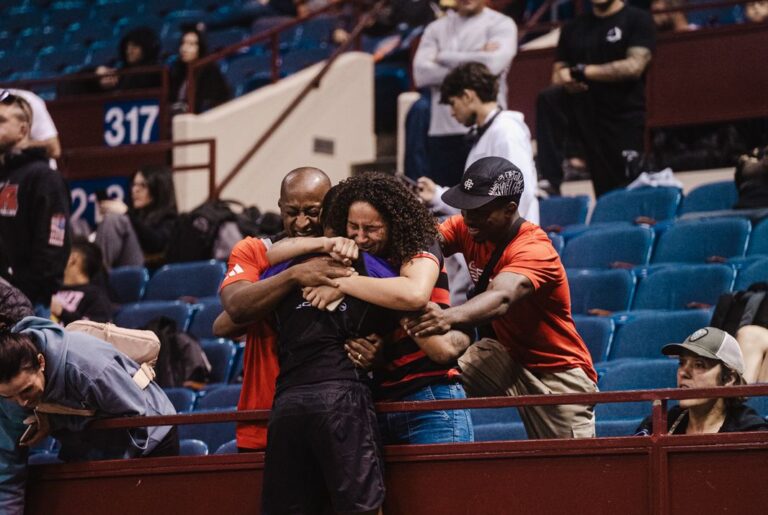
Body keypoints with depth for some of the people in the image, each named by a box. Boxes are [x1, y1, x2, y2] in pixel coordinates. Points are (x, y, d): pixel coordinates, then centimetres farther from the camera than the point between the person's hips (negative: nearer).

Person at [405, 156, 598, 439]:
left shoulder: (534, 249, -28)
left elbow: (502, 299, -46)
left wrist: (450, 317, -66)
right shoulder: (467, 227, -6)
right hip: (504, 351, 5)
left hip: (557, 371, -5)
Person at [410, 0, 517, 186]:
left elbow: (493, 63, -14)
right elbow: (421, 73, 0)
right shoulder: (436, 28, 15)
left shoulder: (501, 24, 5)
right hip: (442, 131, 3)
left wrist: (446, 57, -3)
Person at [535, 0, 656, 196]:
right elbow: (559, 72, 12)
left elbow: (634, 66, -13)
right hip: (584, 110, 3)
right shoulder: (574, 28, 13)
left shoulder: (637, 20, 0)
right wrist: (565, 79, -14)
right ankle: (548, 185, -24)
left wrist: (583, 71, -14)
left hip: (625, 118, -3)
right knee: (548, 99, -25)